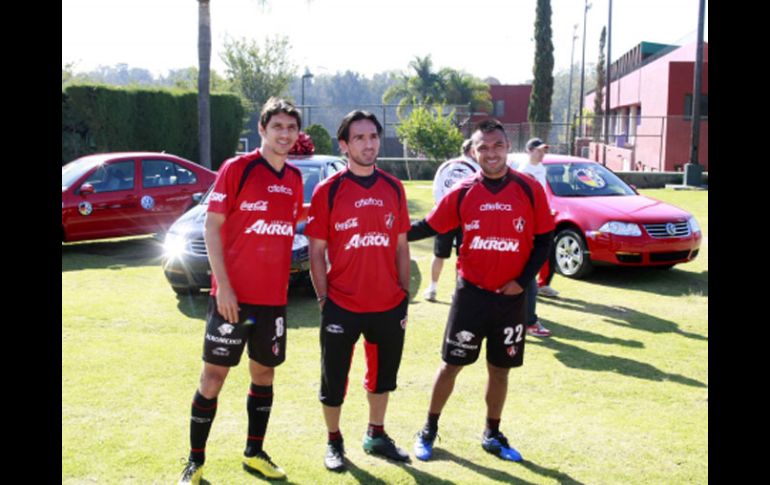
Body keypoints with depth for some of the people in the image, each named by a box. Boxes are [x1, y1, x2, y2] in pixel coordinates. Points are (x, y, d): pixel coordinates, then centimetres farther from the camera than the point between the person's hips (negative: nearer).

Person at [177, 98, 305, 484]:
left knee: (264, 372, 13)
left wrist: (282, 283, 11)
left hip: (274, 297, 5)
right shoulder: (236, 169, -8)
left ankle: (254, 453, 29)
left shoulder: (295, 179, 8)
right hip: (233, 295, -5)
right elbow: (211, 226, -10)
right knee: (214, 374, 1)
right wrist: (223, 286, -16)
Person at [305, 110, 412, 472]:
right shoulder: (328, 190, -6)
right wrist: (324, 300, -8)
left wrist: (405, 296, 6)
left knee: (383, 375, 20)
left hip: (389, 305, 4)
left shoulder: (394, 188, 4)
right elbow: (317, 252, -4)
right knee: (334, 380, 9)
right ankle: (334, 442, 31)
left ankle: (376, 436, 40)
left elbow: (401, 246, 9)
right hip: (342, 306, -3)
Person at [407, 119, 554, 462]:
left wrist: (523, 280, -7)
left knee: (500, 369, 12)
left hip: (511, 297, 1)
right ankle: (429, 431, 24)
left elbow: (544, 239, 0)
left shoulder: (530, 189, -4)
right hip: (470, 294, -1)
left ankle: (493, 435, 31)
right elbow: (430, 226, 6)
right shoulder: (462, 192, -4)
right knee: (451, 364, 7)